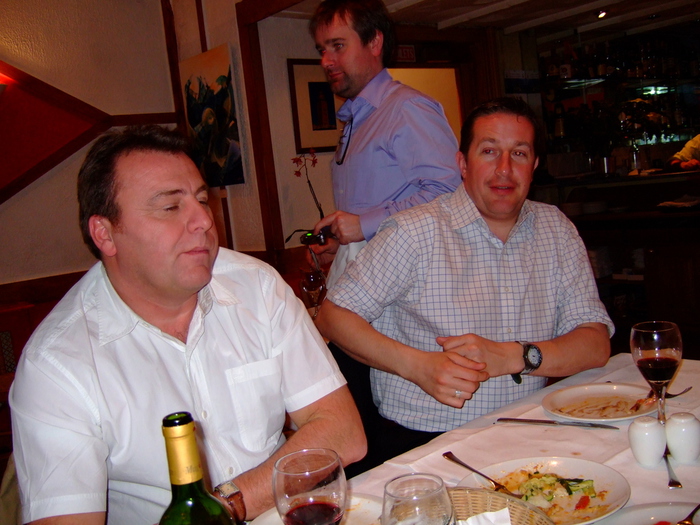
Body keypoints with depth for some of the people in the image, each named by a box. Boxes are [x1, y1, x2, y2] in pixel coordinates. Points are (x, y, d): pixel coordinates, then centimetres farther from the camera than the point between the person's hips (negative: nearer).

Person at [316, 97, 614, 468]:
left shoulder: (556, 230, 10)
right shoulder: (415, 233, -5)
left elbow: (597, 344, 5)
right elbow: (332, 317, -3)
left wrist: (510, 356, -14)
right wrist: (417, 365, -18)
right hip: (418, 442, -5)